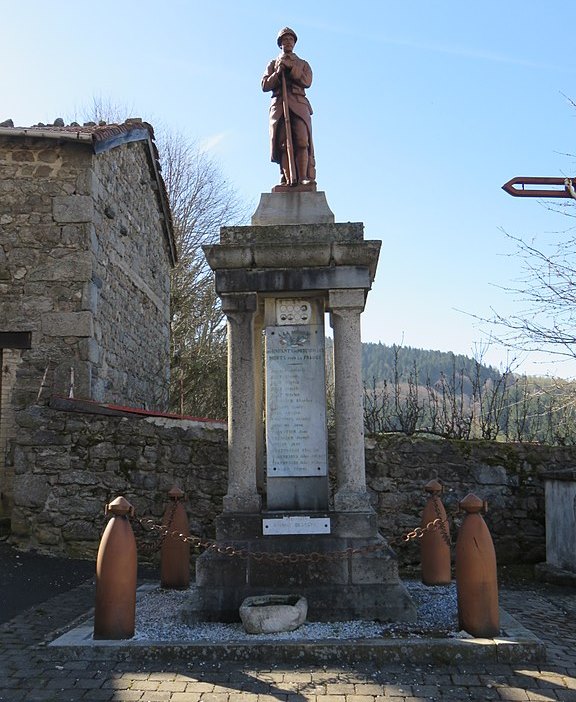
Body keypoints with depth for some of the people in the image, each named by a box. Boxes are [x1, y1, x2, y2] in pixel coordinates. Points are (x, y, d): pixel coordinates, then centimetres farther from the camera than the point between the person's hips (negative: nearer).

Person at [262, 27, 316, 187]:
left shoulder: (303, 64, 25)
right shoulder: (273, 64, 27)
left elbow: (307, 81, 4)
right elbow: (265, 85, 12)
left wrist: (290, 67, -3)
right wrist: (278, 73, -3)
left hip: (299, 104, -1)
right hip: (279, 105, 1)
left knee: (302, 142, -19)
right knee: (283, 144, -13)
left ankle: (304, 178, -26)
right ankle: (288, 179, -20)